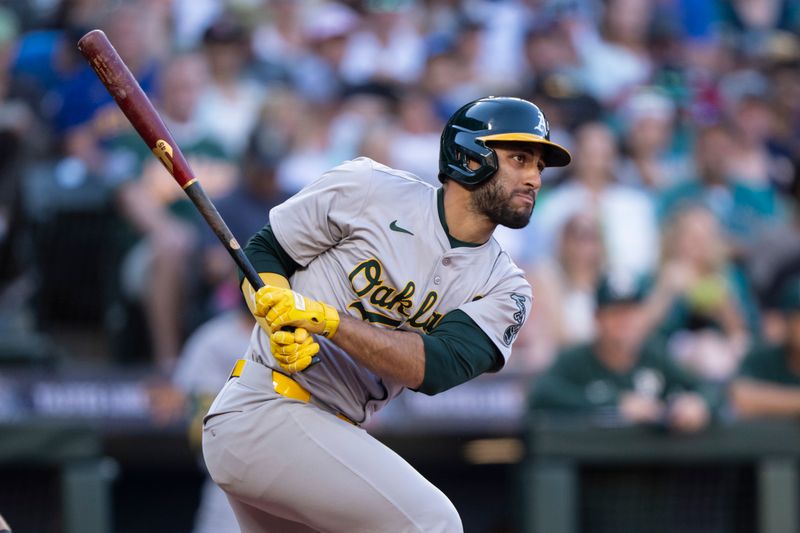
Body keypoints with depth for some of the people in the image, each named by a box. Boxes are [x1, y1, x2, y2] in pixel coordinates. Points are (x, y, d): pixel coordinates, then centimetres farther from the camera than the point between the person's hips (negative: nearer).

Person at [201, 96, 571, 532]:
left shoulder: (503, 289, 4)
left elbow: (436, 369, -13)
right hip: (264, 410, -7)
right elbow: (263, 253, 3)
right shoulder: (368, 188, -6)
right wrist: (281, 318, -19)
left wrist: (325, 318, -24)